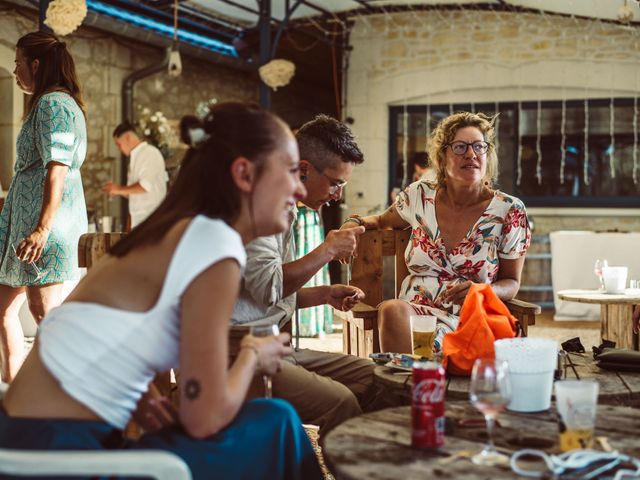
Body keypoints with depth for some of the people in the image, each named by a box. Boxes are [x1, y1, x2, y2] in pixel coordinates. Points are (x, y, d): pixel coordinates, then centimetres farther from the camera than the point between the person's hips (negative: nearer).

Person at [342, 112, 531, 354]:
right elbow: (382, 220, 29)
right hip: (412, 311, 3)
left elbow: (511, 282, 8)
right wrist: (355, 223, 6)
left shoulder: (509, 211, 1)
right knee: (392, 309, -34)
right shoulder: (419, 196, 7)